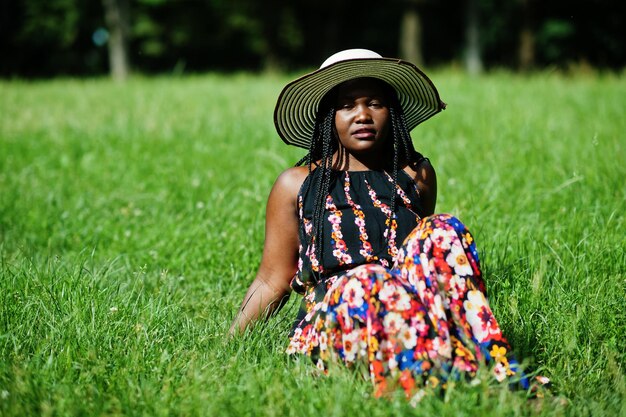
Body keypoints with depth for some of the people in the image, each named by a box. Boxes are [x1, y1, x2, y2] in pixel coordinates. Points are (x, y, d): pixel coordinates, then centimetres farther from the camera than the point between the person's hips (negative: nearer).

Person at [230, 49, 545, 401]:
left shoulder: (417, 175, 21)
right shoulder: (296, 184, 15)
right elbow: (272, 282, 14)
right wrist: (232, 342, 7)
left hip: (414, 306, 2)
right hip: (331, 313, -2)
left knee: (443, 231, -26)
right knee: (366, 281, -37)